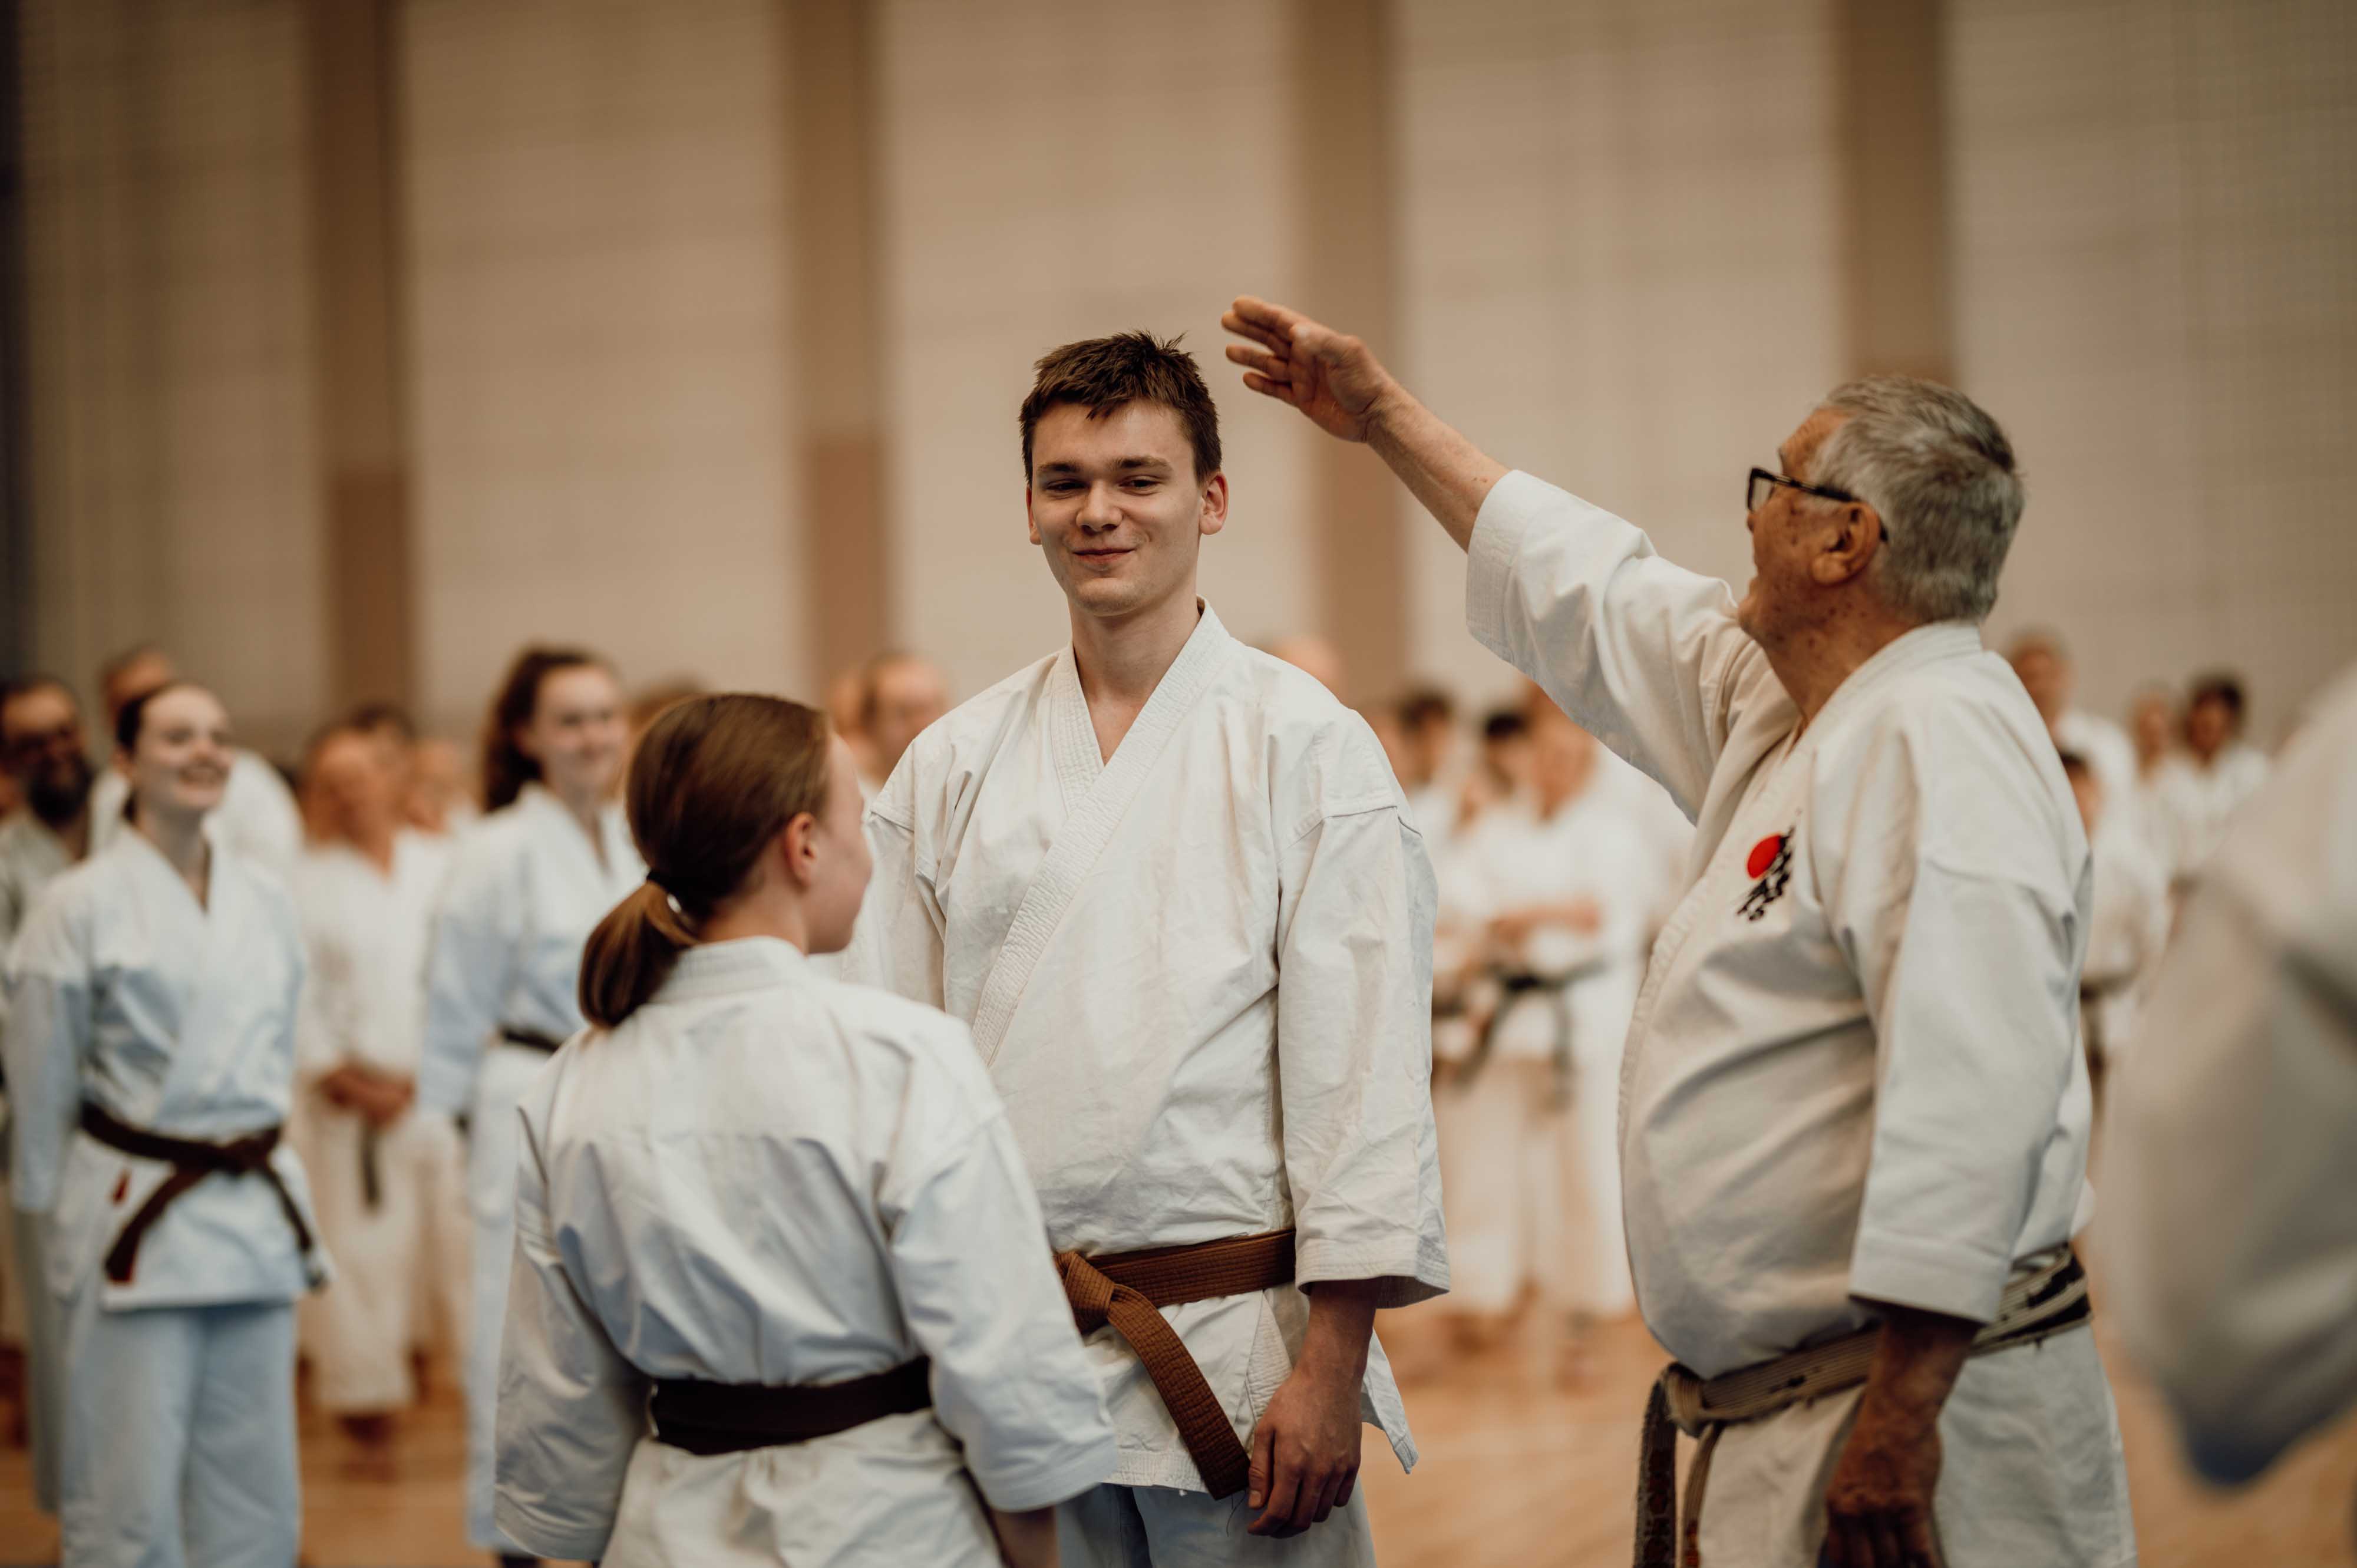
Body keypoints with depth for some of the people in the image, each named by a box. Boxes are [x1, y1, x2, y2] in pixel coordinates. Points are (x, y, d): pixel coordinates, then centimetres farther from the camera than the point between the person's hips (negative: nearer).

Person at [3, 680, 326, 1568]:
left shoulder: (266, 902, 8)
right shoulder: (80, 907, -7)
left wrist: (253, 1157, 15)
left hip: (256, 1217, 5)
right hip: (133, 1220, -5)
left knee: (253, 1491, 11)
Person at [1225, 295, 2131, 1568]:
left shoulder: (1942, 743, -16)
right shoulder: (1776, 710, 15)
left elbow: (1975, 1092, -26)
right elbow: (1595, 602, 31)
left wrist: (1901, 1416, -28)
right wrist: (1382, 415, 37)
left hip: (1911, 1416, -10)